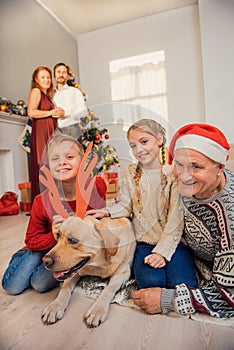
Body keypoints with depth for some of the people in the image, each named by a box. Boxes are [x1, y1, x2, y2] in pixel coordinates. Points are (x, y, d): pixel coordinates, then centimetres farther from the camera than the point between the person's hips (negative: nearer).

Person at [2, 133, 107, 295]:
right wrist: (54, 236, -26)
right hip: (52, 248, 2)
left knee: (40, 283, -16)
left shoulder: (98, 186, -23)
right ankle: (23, 258, 27)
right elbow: (32, 239, -9)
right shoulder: (42, 202, -20)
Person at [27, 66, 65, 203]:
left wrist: (58, 112, 2)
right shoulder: (36, 91, 0)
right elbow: (31, 112, -15)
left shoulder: (47, 95, 27)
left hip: (50, 133, 8)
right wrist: (50, 112, -6)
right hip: (41, 132, -8)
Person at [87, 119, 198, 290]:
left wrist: (162, 251, -14)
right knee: (151, 280, -23)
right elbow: (126, 206, 8)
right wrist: (106, 212, -12)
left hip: (173, 240, -1)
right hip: (144, 242, 2)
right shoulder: (131, 173, 5)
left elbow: (176, 218, -9)